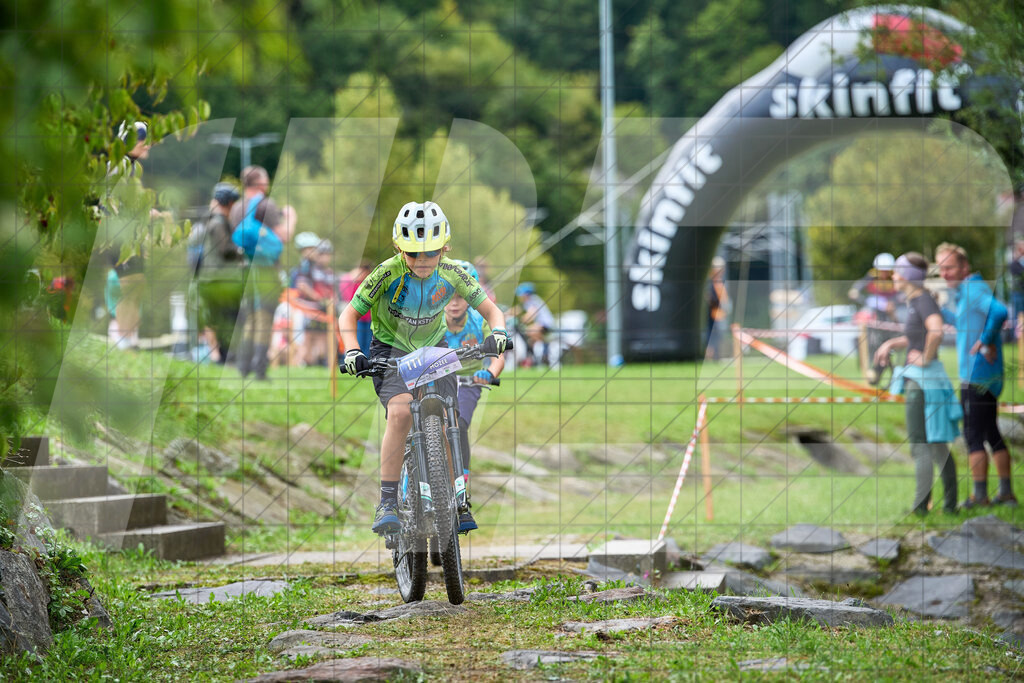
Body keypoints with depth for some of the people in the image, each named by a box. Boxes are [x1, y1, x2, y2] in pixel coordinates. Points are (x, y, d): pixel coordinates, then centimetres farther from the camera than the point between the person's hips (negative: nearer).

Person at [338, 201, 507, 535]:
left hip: (433, 349, 3)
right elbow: (349, 314, -16)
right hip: (391, 352, -3)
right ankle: (387, 503, -27)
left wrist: (497, 332, -27)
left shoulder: (452, 274, -17)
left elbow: (490, 309, -6)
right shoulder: (388, 273, -24)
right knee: (400, 412, -30)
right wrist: (352, 351, -33)